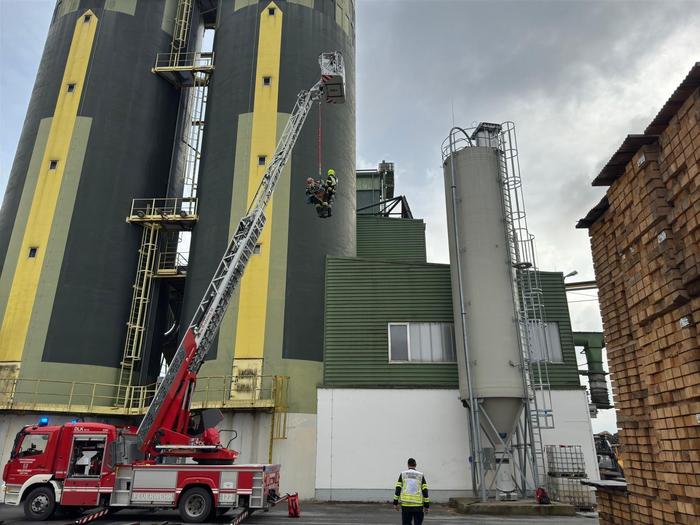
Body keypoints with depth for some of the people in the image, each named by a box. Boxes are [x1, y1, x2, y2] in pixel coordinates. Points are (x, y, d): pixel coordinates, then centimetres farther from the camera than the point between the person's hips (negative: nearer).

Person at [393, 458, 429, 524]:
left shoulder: (403, 474, 5)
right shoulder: (421, 475, 4)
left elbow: (398, 489, 0)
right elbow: (425, 491, 0)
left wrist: (395, 503, 3)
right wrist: (427, 506, 3)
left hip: (405, 505, 0)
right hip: (418, 505, 0)